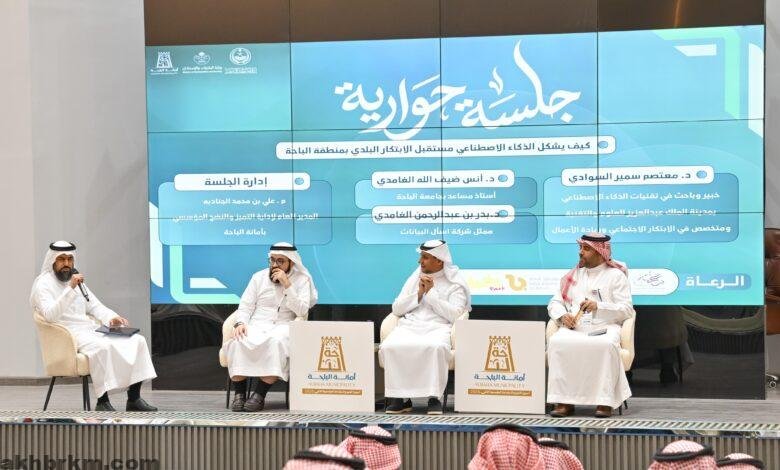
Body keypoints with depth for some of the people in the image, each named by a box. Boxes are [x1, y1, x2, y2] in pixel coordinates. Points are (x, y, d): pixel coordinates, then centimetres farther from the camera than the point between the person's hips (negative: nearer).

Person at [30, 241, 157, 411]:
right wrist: (70, 289, -28)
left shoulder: (77, 281, 22)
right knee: (103, 347, -37)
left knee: (137, 341, -9)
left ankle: (134, 399, -11)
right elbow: (50, 315, -20)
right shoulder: (43, 284, -3)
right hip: (69, 336, -8)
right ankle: (102, 402, -31)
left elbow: (95, 307, 19)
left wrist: (112, 318, -2)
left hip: (91, 331, 8)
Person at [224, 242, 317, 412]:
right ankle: (239, 393, -26)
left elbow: (301, 311, -6)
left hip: (283, 327, -2)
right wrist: (240, 323, -11)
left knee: (276, 342, -39)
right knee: (238, 342, -33)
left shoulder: (301, 280, 7)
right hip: (256, 326, 2)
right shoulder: (259, 277, 14)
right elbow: (245, 306, 10)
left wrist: (287, 285, -13)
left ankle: (260, 395, -34)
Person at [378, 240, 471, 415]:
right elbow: (396, 309, 15)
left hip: (438, 327, -4)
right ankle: (400, 397, -21)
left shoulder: (454, 283, 7)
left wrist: (431, 292, -6)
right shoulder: (415, 278, 21)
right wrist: (419, 294, 1)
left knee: (436, 347, -40)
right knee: (389, 347, -29)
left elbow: (455, 315, -8)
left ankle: (434, 398, -30)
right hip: (409, 325, 4)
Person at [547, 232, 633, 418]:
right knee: (556, 342, -31)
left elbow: (627, 310, 0)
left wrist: (598, 306, -14)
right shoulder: (573, 275, 23)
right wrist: (562, 315, -2)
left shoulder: (616, 275, 9)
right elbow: (554, 303, 21)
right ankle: (564, 401, -31)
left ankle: (605, 401, -34)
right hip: (574, 328, 3)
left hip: (605, 327, -3)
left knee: (607, 345, -38)